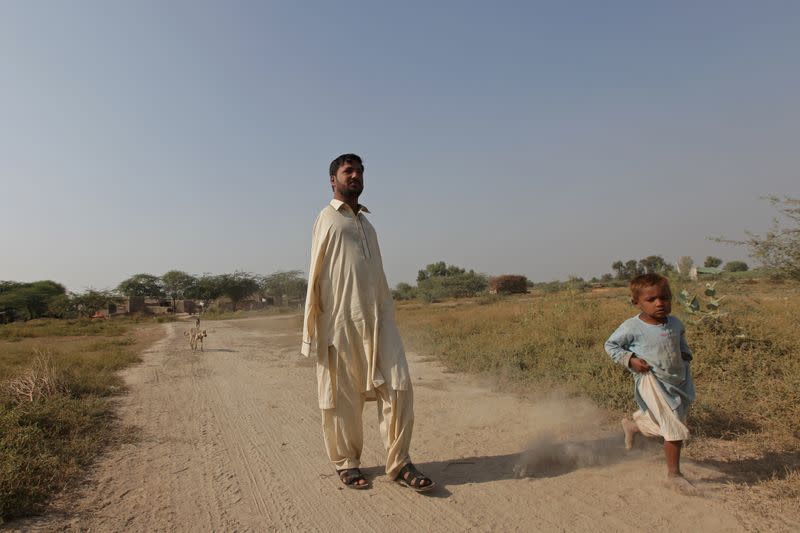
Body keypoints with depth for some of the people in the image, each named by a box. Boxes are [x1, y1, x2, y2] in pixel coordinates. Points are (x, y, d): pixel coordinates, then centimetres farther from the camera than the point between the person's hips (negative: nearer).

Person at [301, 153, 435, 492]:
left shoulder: (367, 222, 22)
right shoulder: (327, 217, 6)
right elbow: (316, 275, 0)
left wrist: (388, 315, 15)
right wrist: (312, 329, -5)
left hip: (378, 317, 5)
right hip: (341, 321, -5)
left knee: (398, 387, -2)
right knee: (342, 396, 4)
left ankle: (398, 463, 9)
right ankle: (346, 463, 21)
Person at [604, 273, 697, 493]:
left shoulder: (675, 323, 3)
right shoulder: (632, 327, -13)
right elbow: (610, 345, -3)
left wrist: (686, 356, 9)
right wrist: (630, 359, -15)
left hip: (676, 381, 7)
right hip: (651, 382, -6)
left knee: (664, 426, 18)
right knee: (675, 429, -10)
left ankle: (632, 425, 47)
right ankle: (674, 474, 9)